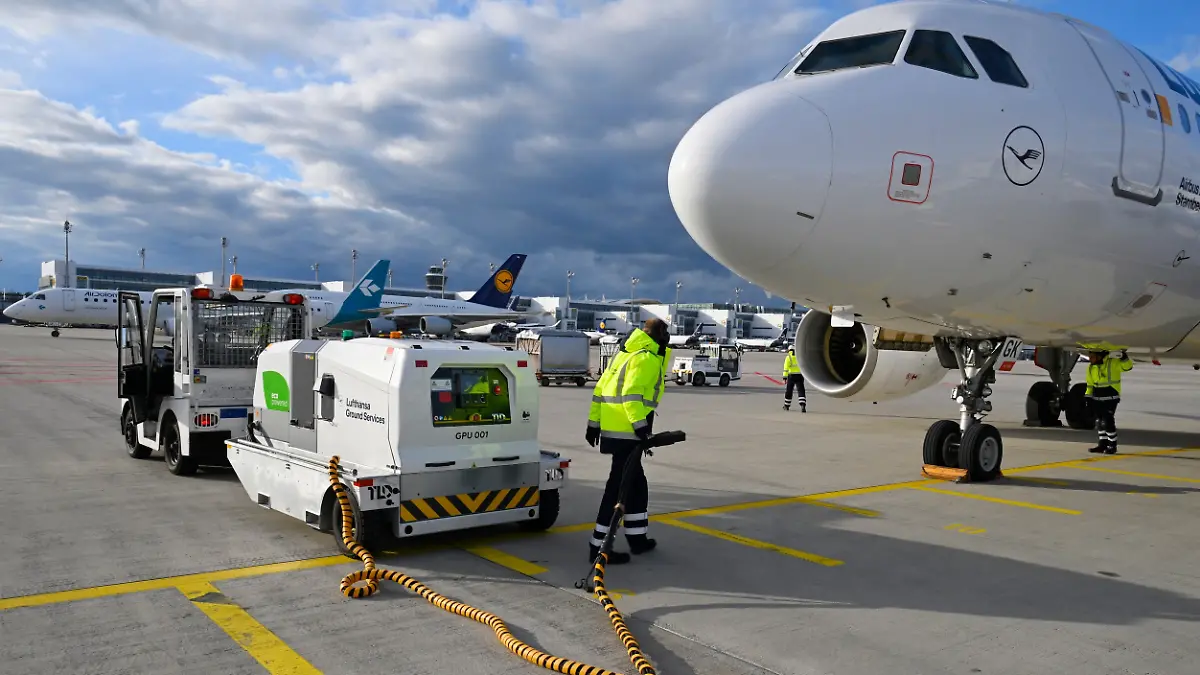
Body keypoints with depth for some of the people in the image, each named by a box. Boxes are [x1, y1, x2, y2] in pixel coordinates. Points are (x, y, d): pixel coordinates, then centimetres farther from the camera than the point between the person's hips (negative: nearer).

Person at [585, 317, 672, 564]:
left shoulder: (625, 354, 20)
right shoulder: (647, 359, -8)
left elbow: (600, 389, 19)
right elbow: (631, 394, -22)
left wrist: (594, 423, 21)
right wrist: (641, 426, -27)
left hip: (613, 429, 10)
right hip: (627, 432, -10)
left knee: (636, 484, 20)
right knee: (619, 487, -6)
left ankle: (637, 538, 29)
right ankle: (599, 546, -4)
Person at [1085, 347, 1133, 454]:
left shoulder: (1113, 363, -10)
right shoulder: (1091, 367, 8)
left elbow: (1127, 366, -20)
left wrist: (1124, 356, -33)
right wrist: (1088, 396, 13)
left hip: (1110, 398, -7)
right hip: (1097, 398, 7)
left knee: (1107, 421, -9)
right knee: (1099, 421, 10)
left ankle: (1112, 445, 4)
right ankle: (1103, 444, 21)